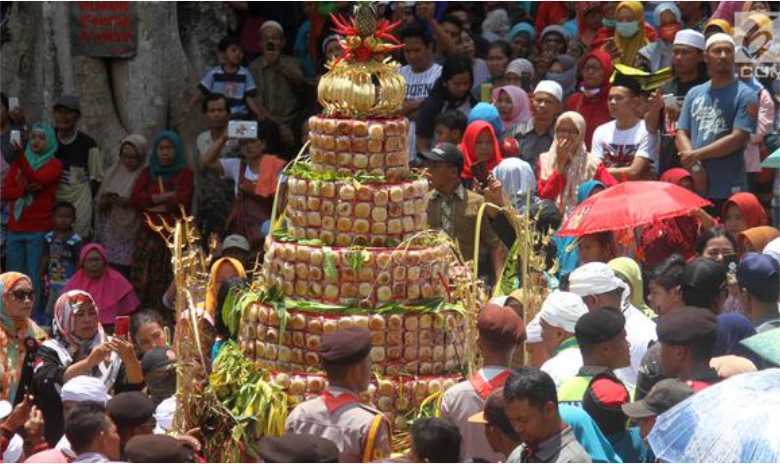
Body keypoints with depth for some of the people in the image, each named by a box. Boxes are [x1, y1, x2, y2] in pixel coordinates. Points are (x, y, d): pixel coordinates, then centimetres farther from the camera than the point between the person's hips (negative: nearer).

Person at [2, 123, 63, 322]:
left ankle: (36, 320, -6)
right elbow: (6, 192, 5)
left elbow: (35, 179, -15)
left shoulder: (54, 164, 2)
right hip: (15, 229, 4)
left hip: (38, 230, -4)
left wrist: (19, 155, -15)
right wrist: (25, 189, -13)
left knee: (35, 277, -8)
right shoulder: (18, 162, 16)